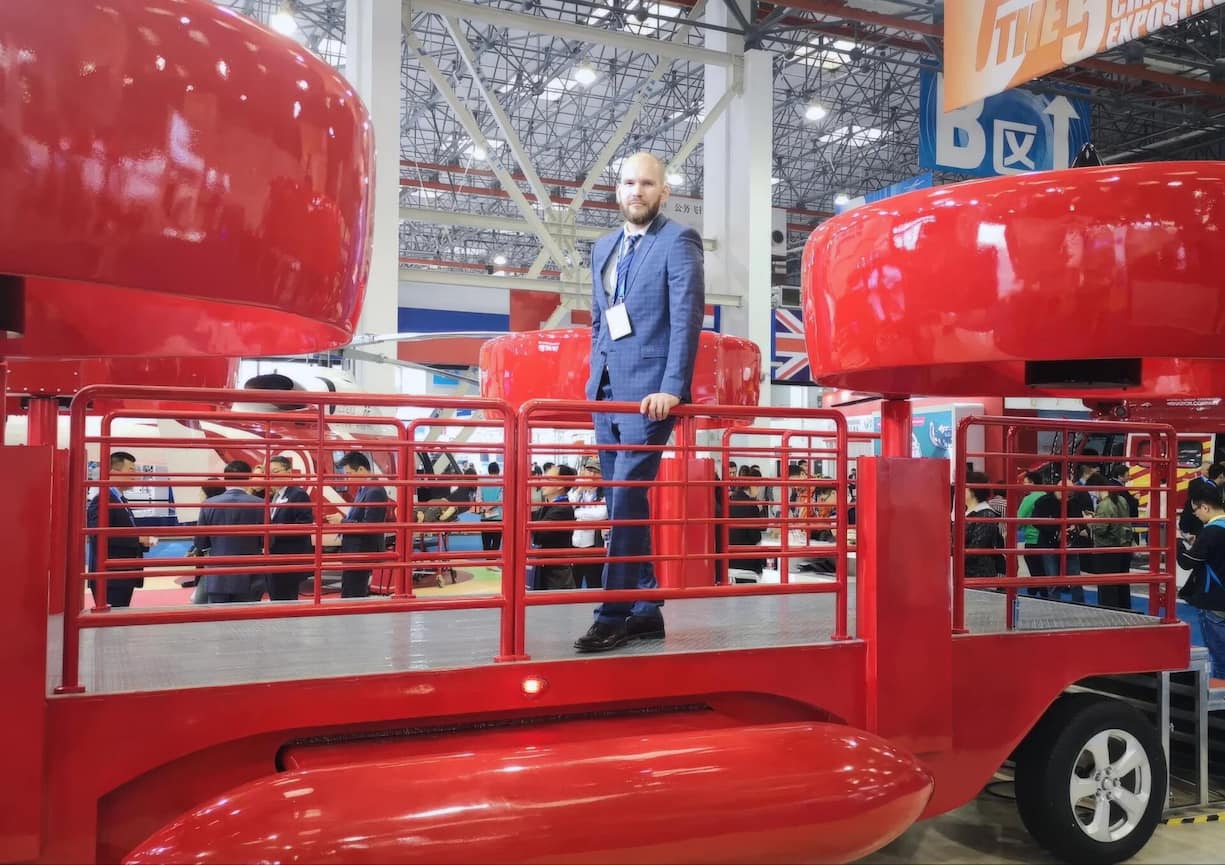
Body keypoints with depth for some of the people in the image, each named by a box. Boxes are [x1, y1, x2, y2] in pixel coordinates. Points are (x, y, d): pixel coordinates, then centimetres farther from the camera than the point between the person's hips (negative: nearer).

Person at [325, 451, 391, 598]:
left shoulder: (375, 492, -18)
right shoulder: (363, 490, 12)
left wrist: (342, 521, -15)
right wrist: (341, 521, 1)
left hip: (362, 555, -10)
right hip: (355, 553, 10)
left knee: (351, 598, -6)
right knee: (357, 597, 15)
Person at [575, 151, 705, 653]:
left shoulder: (678, 241, -2)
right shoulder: (603, 249, 19)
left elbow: (686, 318, -12)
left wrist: (671, 387, -22)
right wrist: (595, 379, 13)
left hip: (648, 391, -7)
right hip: (606, 391, 8)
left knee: (627, 499, -12)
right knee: (624, 503, 8)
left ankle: (613, 615, -8)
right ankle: (645, 611, 15)